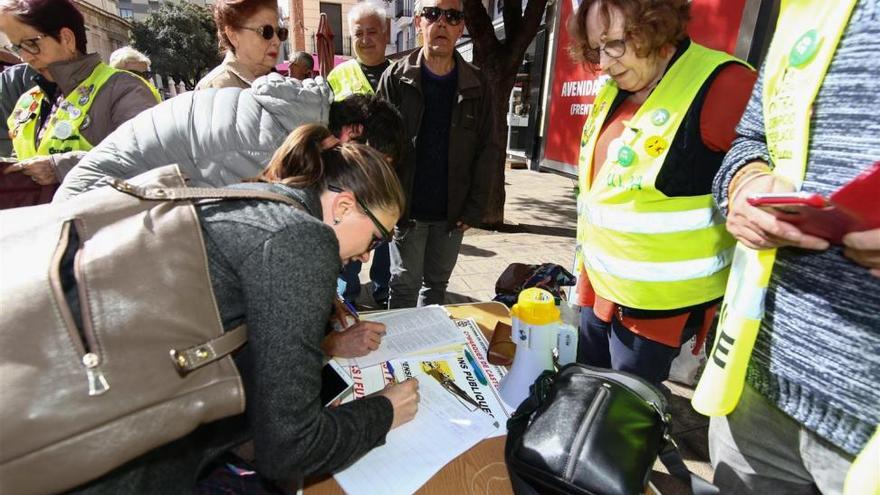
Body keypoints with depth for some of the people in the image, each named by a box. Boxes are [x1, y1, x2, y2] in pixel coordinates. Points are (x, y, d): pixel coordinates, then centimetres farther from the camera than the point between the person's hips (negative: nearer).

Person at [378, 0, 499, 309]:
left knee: (437, 284, 16)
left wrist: (474, 208, -3)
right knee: (405, 286, 8)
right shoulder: (397, 78, -3)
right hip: (408, 212, -2)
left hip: (453, 213, 2)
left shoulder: (476, 85, 3)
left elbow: (487, 149, 2)